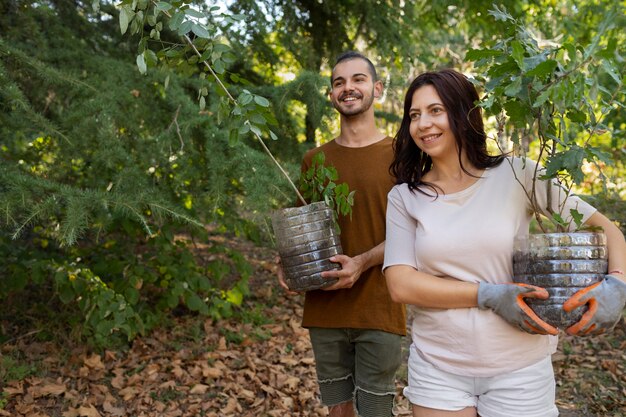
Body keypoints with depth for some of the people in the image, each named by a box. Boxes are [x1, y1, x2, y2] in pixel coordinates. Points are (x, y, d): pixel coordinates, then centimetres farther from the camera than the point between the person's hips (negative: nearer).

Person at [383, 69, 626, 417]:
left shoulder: (517, 175, -5)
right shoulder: (404, 197, -1)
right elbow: (401, 284, -10)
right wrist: (490, 295, -19)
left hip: (519, 369, 0)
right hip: (438, 368, 1)